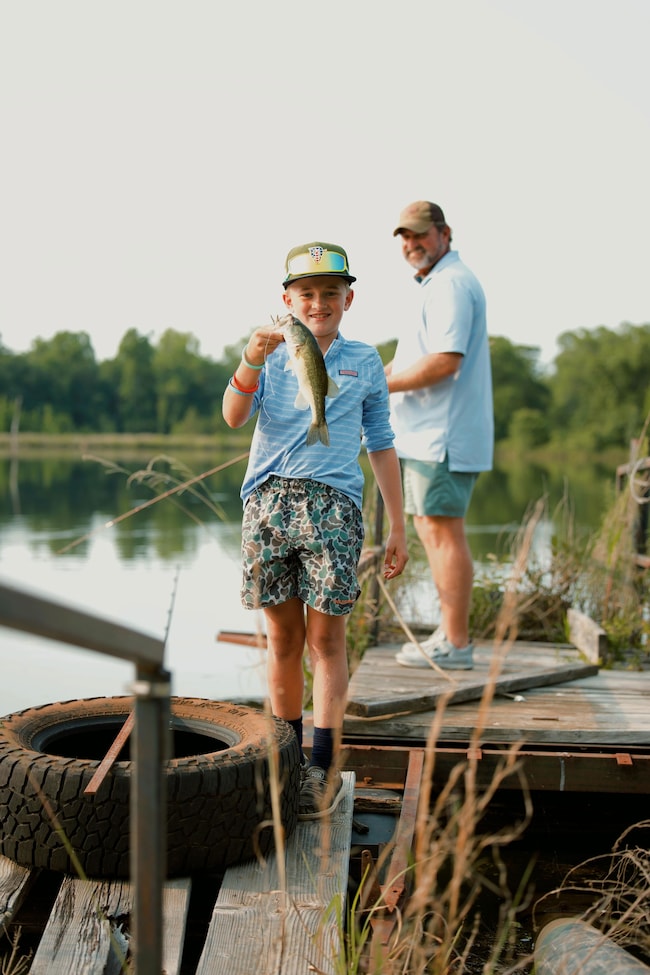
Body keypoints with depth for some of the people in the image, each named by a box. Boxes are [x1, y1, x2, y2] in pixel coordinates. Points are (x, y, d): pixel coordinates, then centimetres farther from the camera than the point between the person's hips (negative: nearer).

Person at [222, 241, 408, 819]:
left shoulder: (365, 363, 12)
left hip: (333, 502, -1)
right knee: (282, 637, 7)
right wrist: (252, 359, -22)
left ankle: (323, 766, 0)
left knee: (326, 638, -4)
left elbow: (381, 445, 16)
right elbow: (234, 417, -5)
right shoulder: (272, 355, 11)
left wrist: (398, 527, 14)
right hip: (269, 499, 1)